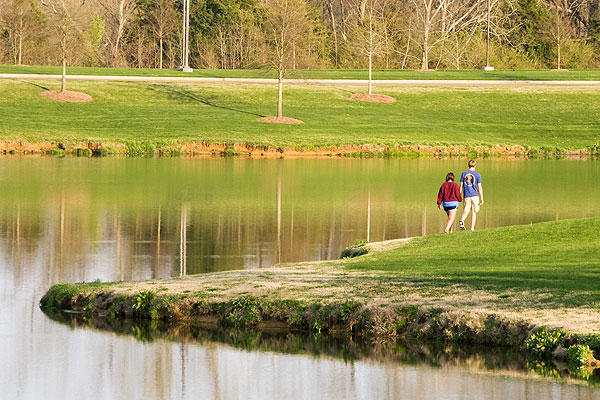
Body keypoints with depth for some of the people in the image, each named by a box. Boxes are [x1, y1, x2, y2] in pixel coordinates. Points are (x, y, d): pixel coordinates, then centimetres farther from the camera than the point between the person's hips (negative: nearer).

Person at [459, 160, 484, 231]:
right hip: (475, 196, -1)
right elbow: (479, 187, -3)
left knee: (465, 212, 2)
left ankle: (461, 221, -28)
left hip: (466, 196, 1)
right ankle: (472, 228, 6)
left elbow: (461, 186, 3)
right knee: (474, 212, 8)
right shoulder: (477, 175, -1)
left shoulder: (464, 174, 5)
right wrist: (481, 198, 1)